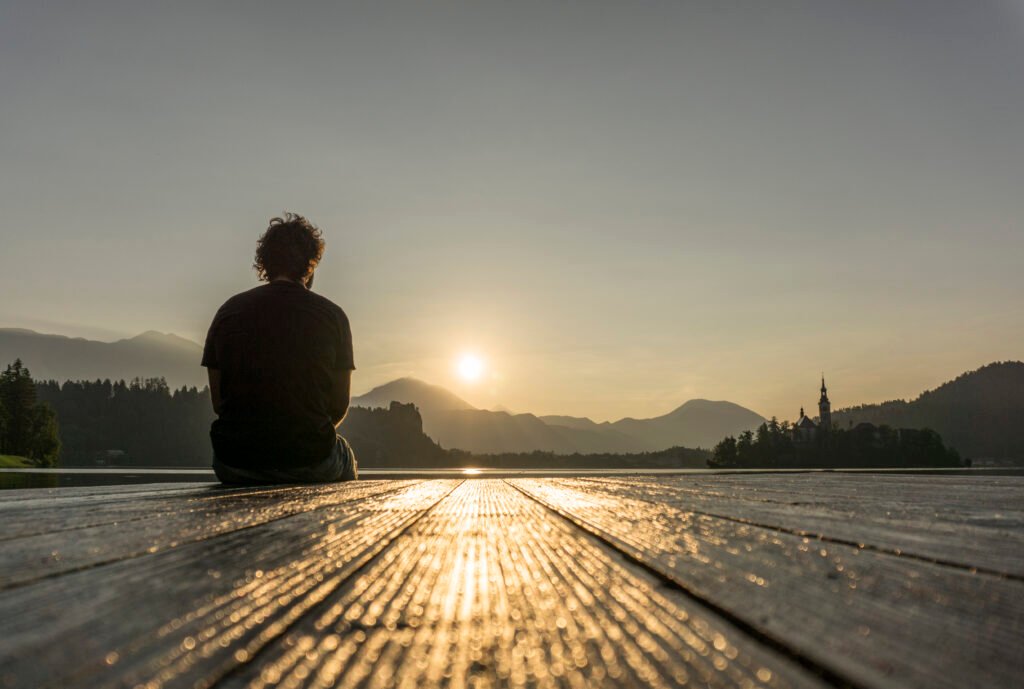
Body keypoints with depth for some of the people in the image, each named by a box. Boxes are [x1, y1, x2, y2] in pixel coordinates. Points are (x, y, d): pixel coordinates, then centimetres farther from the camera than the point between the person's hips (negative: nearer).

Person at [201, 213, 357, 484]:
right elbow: (340, 405, 0)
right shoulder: (331, 315, -3)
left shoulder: (229, 310, 3)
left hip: (235, 464, 2)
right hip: (309, 460, -2)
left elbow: (217, 401, 6)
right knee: (346, 460, 32)